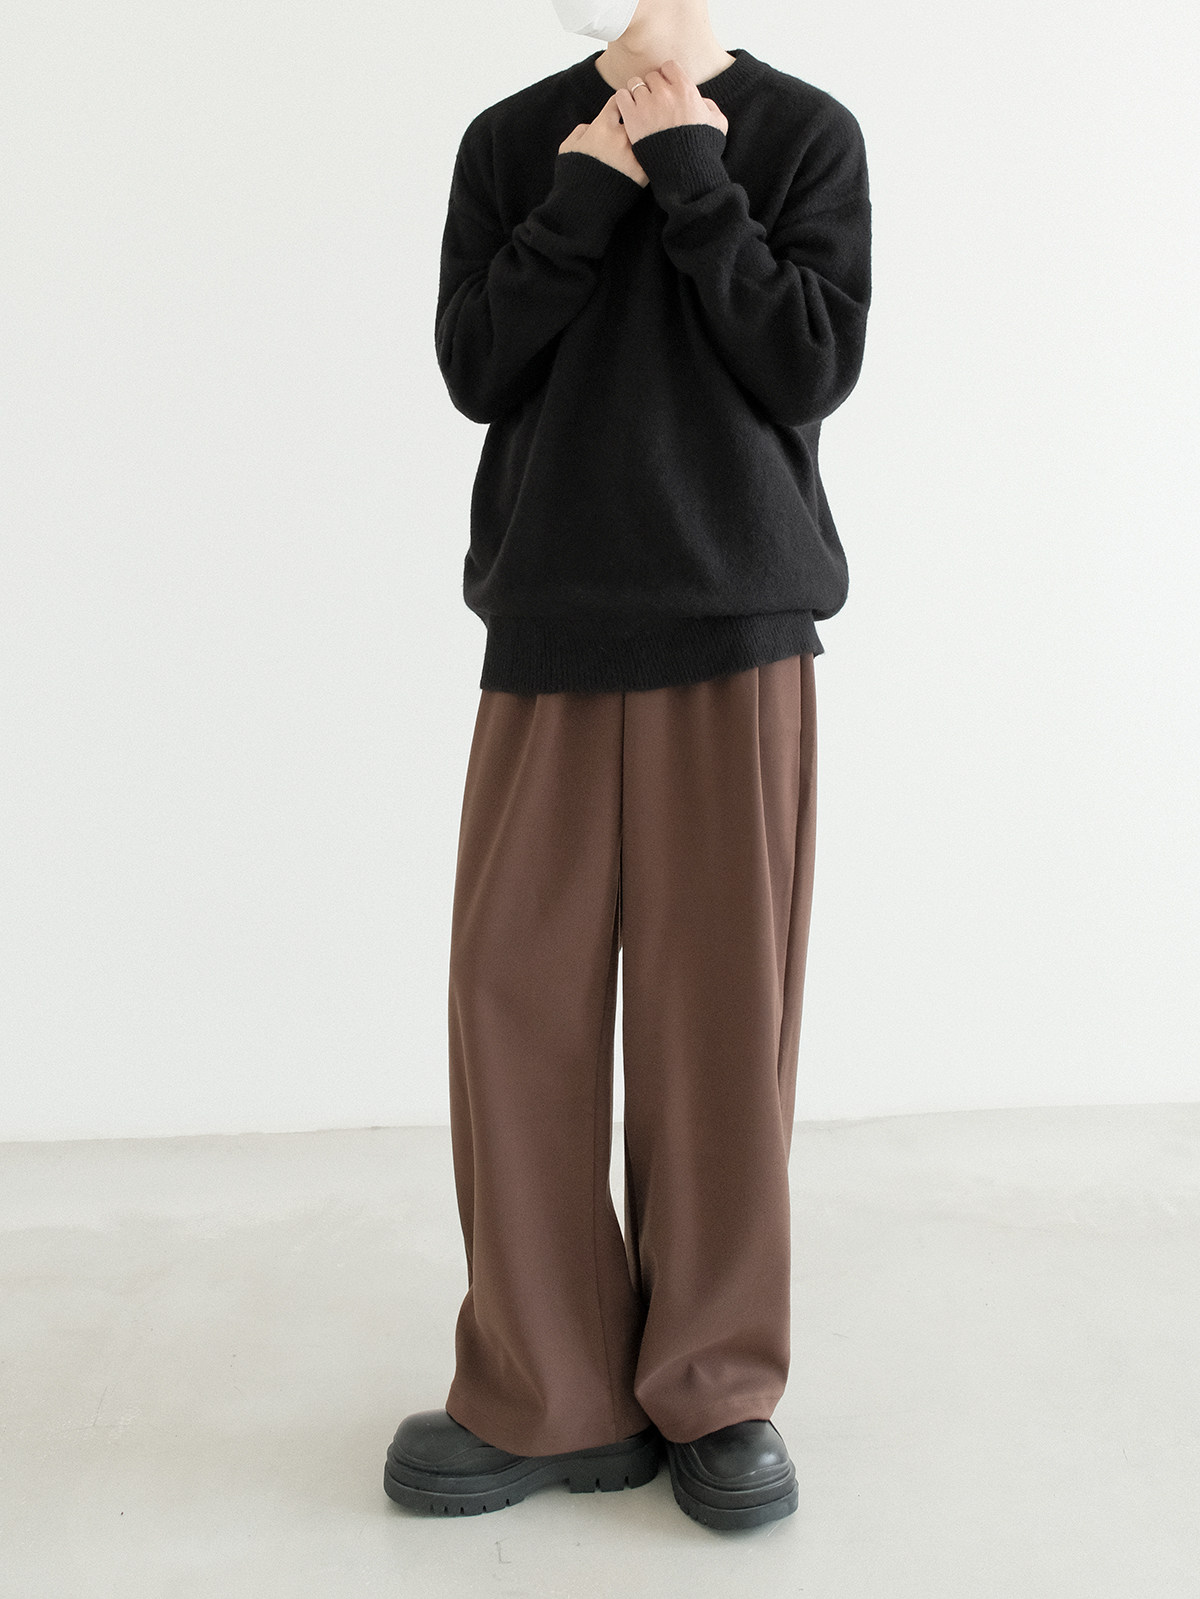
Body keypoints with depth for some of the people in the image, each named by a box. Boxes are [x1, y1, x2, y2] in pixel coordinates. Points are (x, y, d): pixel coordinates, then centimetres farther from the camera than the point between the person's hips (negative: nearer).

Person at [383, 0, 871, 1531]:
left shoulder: (805, 133, 7)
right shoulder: (511, 142, 13)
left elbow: (813, 367, -5)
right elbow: (475, 371, 3)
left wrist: (688, 177, -7)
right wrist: (585, 197, -6)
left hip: (736, 630, -2)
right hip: (548, 630, 2)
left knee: (721, 1007, -1)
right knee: (517, 994, -2)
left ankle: (715, 1390, 15)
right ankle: (554, 1401, 12)